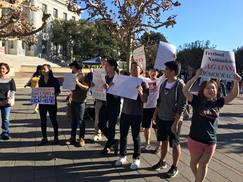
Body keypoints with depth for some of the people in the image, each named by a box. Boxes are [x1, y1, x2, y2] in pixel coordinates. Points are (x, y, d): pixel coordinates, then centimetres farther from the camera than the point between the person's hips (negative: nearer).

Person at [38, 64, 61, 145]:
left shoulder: (54, 80, -5)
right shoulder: (40, 80, 8)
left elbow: (58, 91, -3)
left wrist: (53, 95, -20)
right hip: (42, 103, 4)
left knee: (53, 120, 6)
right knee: (43, 121, 8)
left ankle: (56, 137, 20)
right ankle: (44, 138, 19)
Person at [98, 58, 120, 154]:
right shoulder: (105, 77, 8)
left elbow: (117, 94, -21)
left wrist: (108, 88, -32)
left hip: (114, 106, -7)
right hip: (105, 104, 7)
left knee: (111, 127, 5)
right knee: (101, 125, 8)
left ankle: (108, 146, 26)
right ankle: (113, 141, 27)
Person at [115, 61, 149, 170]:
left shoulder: (142, 83, -5)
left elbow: (145, 100, -10)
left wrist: (141, 93, -29)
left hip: (136, 114, -4)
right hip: (125, 112, 5)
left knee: (135, 136, 5)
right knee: (123, 135, 11)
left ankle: (136, 159, 19)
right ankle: (122, 156, 26)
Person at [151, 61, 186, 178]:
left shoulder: (180, 85, -16)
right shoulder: (164, 83, 4)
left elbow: (182, 106, -17)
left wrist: (176, 122, -19)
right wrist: (155, 115, 12)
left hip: (173, 120, -6)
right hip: (161, 118, 6)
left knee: (175, 144, 8)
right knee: (164, 141, 19)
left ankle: (174, 167, 23)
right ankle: (162, 162, 35)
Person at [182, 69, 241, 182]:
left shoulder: (217, 102, 0)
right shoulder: (197, 101, -11)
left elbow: (233, 95, 0)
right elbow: (185, 90, -25)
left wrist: (236, 82, -16)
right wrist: (196, 76, -29)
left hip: (211, 141, 2)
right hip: (195, 139, -2)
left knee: (203, 164, 16)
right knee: (194, 162, 20)